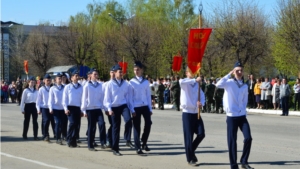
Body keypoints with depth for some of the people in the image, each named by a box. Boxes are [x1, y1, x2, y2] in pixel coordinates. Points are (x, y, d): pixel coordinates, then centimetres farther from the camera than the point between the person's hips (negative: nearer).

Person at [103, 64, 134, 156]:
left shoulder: (126, 84, 5)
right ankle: (115, 148, 10)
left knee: (128, 120, -27)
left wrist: (130, 108, 9)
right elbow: (107, 98, 0)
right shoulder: (110, 84, -1)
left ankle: (128, 140, -15)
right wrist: (109, 109, -8)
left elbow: (128, 96, 11)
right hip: (114, 107, -1)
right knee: (116, 127, 3)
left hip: (124, 106, 1)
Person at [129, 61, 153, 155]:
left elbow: (148, 96, 10)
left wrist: (150, 108, 5)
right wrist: (132, 110, -8)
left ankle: (144, 143, 11)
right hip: (136, 107, -2)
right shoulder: (132, 82, -1)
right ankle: (138, 148, 6)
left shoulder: (146, 82, 7)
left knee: (148, 123, -10)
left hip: (145, 106, 2)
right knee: (136, 127, 0)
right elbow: (130, 97, -2)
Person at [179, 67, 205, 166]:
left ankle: (191, 150, 22)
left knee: (201, 134, -2)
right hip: (187, 113, -5)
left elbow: (202, 96, 3)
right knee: (188, 137, -2)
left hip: (196, 113, 5)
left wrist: (201, 103, -19)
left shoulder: (197, 84, 11)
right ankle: (190, 159, 7)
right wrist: (195, 80, -38)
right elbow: (181, 82, -29)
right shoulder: (185, 83, -4)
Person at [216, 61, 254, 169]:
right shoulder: (229, 83, -4)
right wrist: (229, 74, -20)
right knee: (232, 141, -1)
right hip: (231, 117, -4)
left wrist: (243, 111, 8)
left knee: (248, 138, -10)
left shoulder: (245, 86, 11)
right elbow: (218, 85, -25)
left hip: (242, 116, 4)